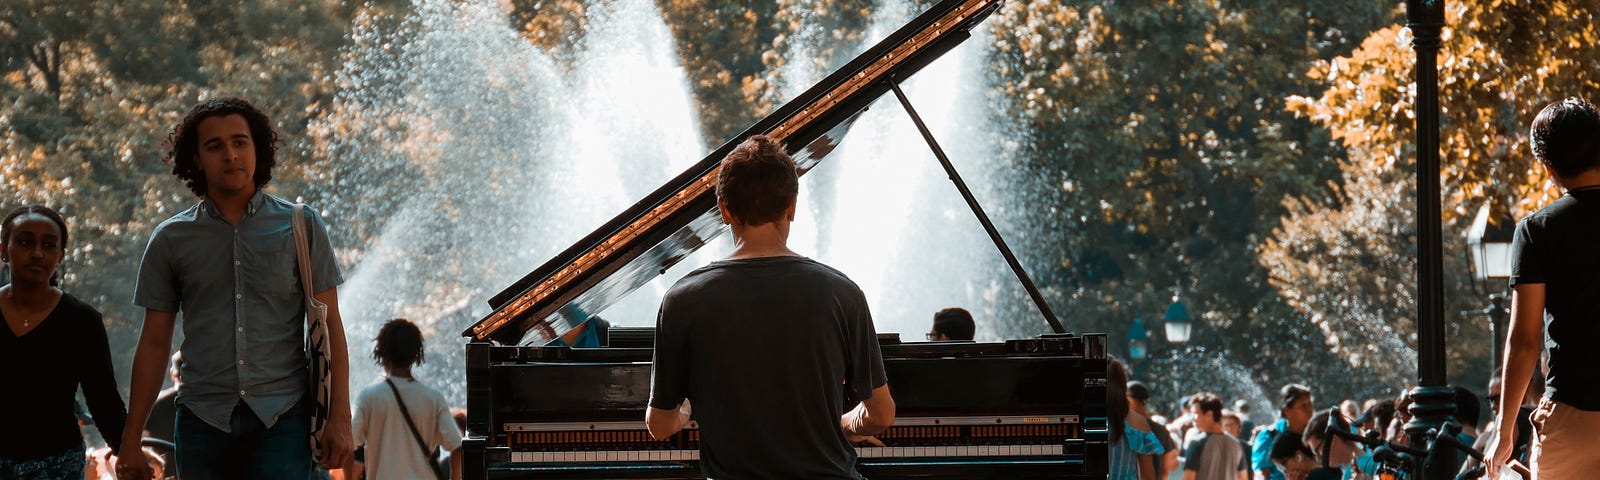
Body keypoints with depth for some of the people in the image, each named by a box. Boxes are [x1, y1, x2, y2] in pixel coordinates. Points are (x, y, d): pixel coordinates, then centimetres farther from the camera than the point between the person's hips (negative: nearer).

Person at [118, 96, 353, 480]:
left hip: (282, 419, -2)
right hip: (204, 419, 2)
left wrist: (339, 417, -4)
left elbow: (329, 326, 5)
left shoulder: (301, 226, 7)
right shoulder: (170, 240, 10)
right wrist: (131, 437, 8)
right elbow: (154, 342, 12)